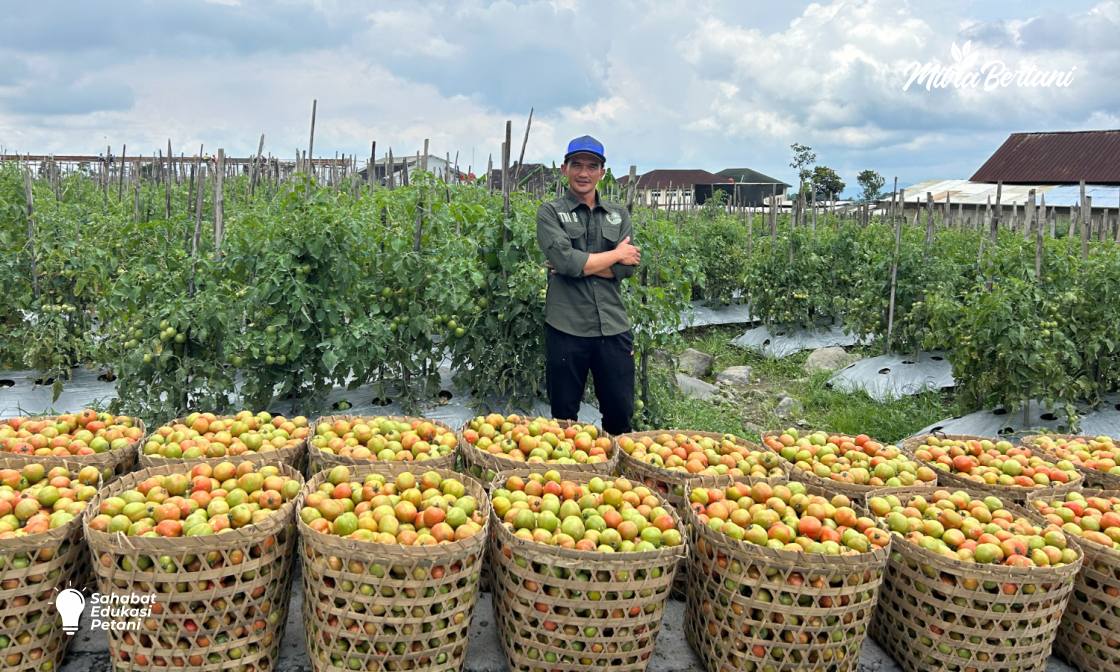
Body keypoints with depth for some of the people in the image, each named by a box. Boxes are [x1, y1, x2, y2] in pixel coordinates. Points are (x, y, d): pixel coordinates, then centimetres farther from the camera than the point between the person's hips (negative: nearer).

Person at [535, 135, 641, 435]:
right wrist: (615, 255, -3)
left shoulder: (619, 214, 13)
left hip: (613, 328, 3)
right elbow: (564, 260, -14)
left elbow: (629, 266, -1)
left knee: (620, 413, 10)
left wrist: (580, 264, -10)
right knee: (564, 415, 9)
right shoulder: (550, 212, 2)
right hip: (566, 328, -3)